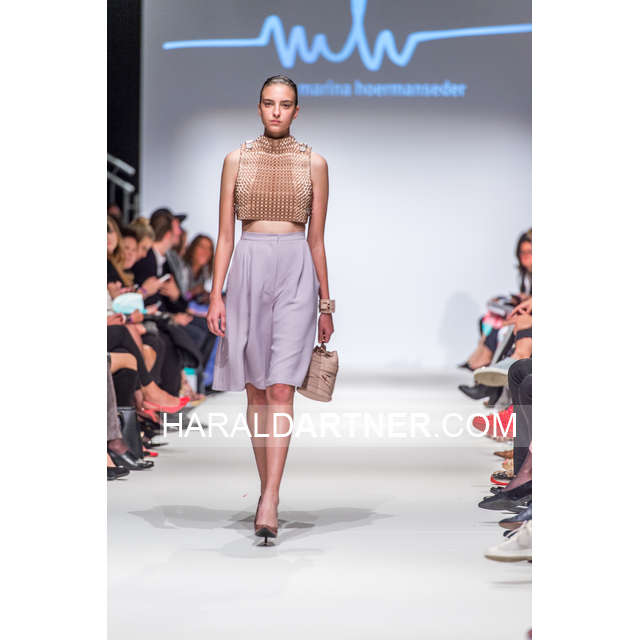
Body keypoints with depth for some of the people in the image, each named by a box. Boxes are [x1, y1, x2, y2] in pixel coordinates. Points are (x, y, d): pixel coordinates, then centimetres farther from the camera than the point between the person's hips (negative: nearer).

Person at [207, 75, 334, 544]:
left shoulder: (314, 163, 5)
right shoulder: (237, 159, 7)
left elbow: (317, 238, 8)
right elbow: (225, 234, 6)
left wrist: (326, 304, 9)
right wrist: (216, 295, -2)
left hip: (296, 272, -2)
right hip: (249, 268, 2)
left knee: (281, 389, -12)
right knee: (256, 389, 8)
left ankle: (270, 502, -16)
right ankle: (267, 486, 21)